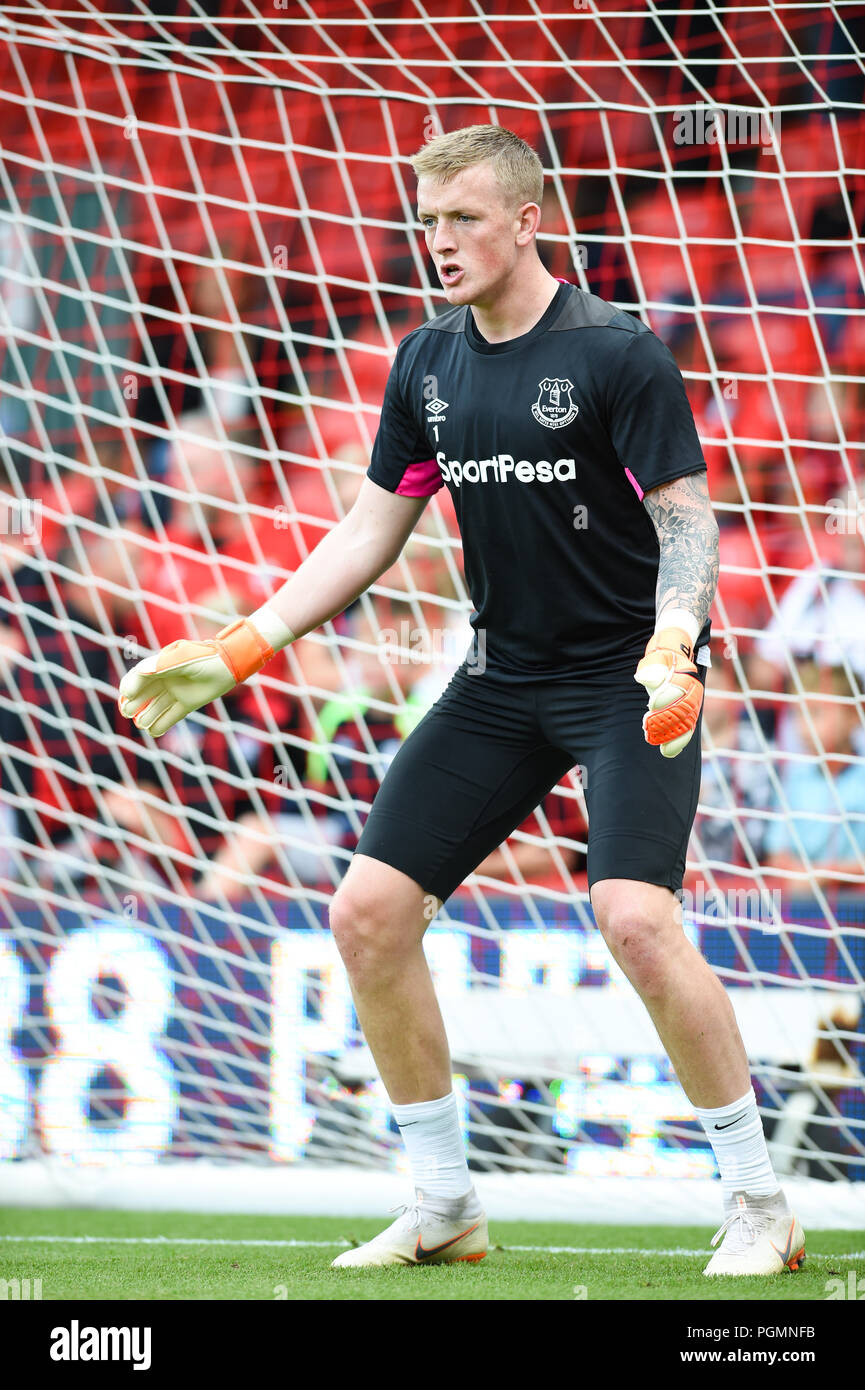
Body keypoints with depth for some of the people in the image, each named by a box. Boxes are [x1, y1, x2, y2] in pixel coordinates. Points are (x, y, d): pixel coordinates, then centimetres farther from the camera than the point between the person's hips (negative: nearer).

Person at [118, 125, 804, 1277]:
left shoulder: (617, 353, -12)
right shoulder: (427, 364, 6)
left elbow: (687, 521, -13)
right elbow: (370, 533, 13)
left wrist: (671, 649, -32)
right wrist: (233, 654, 5)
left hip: (628, 678, -6)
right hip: (502, 681, 7)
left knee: (636, 919, -25)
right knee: (368, 914, -3)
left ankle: (759, 1204, -9)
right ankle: (445, 1210, 11)